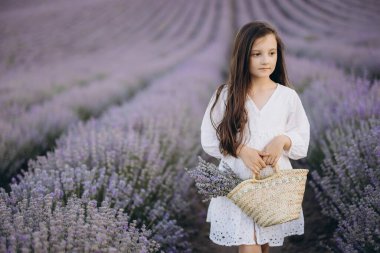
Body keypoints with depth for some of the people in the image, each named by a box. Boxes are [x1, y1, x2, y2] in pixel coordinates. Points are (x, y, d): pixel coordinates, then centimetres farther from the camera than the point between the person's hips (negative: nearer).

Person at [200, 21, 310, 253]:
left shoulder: (288, 96, -2)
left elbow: (303, 141, 4)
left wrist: (283, 140, -17)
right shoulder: (226, 95, -6)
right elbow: (209, 140, -2)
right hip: (238, 182, -2)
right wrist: (240, 150, -16)